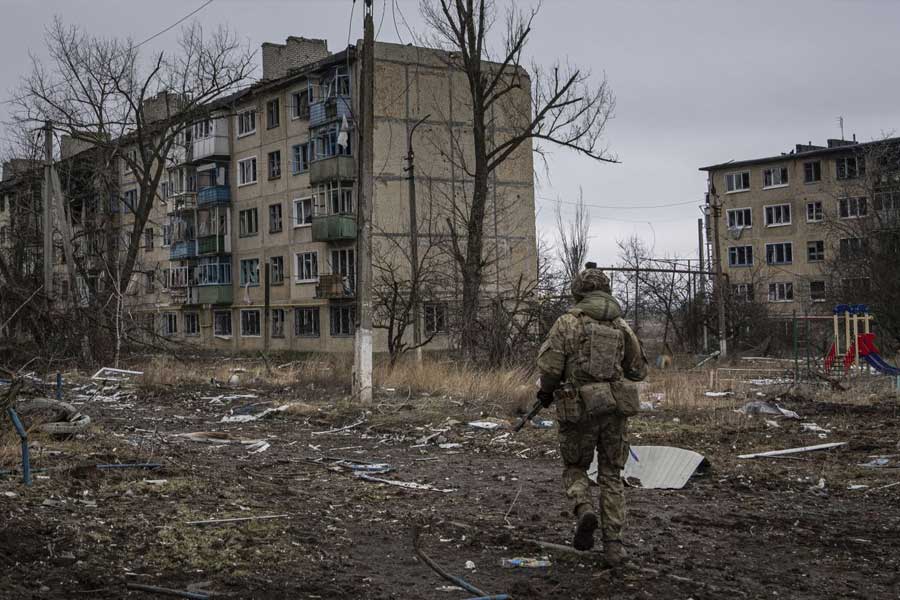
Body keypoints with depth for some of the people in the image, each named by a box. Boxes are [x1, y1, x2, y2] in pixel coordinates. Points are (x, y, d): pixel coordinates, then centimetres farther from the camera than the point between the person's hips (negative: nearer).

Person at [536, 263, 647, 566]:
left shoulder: (567, 322, -4)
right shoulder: (622, 325, 8)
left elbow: (549, 365, -10)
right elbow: (639, 370, 13)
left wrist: (546, 392, 9)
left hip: (579, 409, -3)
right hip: (616, 407, 3)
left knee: (575, 467, 17)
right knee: (611, 476, 12)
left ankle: (584, 510, -11)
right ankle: (613, 545, 7)